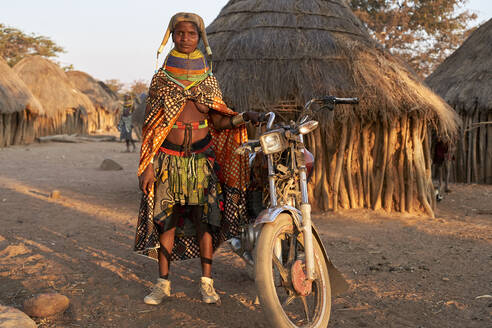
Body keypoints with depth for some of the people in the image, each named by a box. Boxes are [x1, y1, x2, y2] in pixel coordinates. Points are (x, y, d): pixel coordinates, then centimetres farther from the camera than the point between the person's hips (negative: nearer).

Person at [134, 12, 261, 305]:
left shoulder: (208, 80, 9)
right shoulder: (161, 78, 5)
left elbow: (218, 122, 5)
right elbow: (151, 125, 3)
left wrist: (243, 118, -14)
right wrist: (147, 165, -3)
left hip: (201, 159, 1)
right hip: (168, 158, 0)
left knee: (205, 218, 0)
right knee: (166, 218, 2)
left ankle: (207, 282, 12)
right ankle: (163, 283, 14)